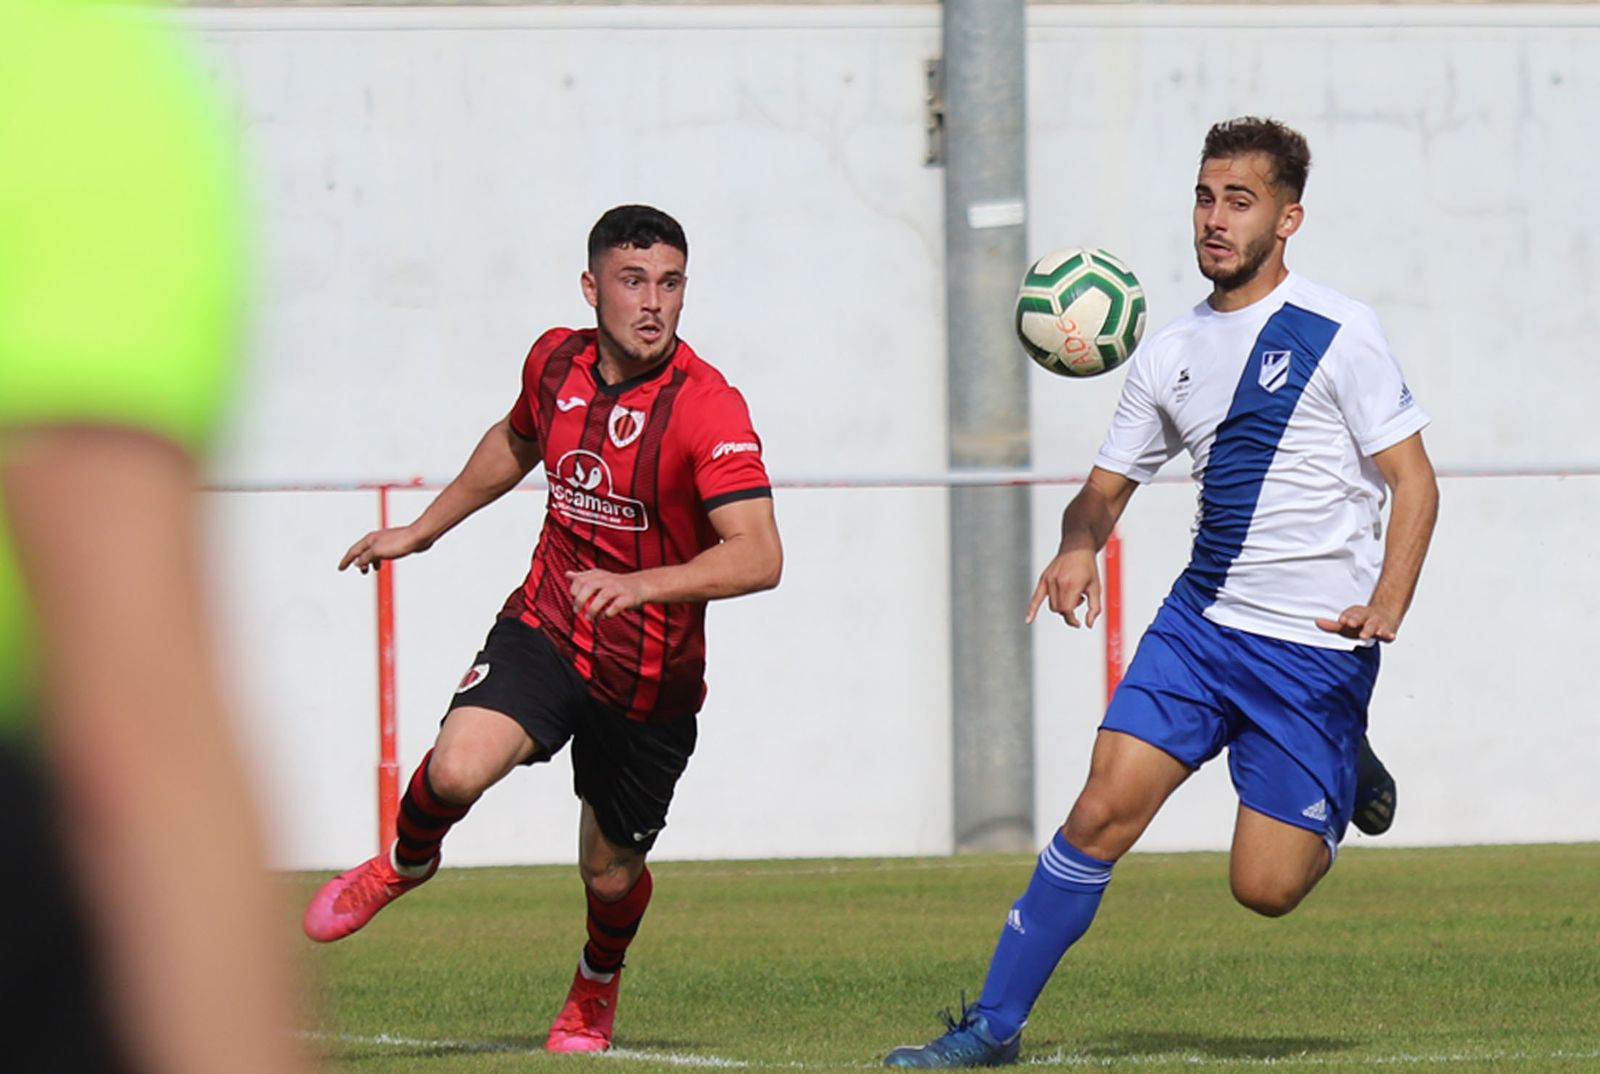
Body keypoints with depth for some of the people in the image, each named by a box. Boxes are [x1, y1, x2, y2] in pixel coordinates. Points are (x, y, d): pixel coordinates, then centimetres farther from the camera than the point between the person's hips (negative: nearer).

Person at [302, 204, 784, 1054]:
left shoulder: (707, 407, -20)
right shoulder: (556, 362, -2)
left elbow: (758, 556, -30)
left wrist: (639, 586, -43)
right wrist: (422, 530, 28)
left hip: (653, 680, -2)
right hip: (545, 631, 2)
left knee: (610, 874, 10)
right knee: (458, 768, -25)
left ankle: (595, 986, 46)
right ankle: (408, 862, 10)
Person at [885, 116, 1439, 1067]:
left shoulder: (1338, 335, -7)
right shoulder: (1170, 355, 9)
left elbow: (1413, 480, -7)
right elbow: (1107, 488, 16)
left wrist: (1387, 605, -22)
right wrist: (1079, 551, -7)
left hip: (1318, 646, -4)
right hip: (1201, 621, 5)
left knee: (1265, 887, -7)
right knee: (1105, 808, -10)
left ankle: (1346, 790, 26)